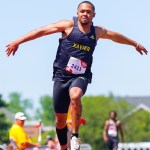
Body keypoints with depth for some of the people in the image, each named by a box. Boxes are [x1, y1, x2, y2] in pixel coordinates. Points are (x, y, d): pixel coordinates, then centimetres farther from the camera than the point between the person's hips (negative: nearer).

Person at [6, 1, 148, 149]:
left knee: (75, 96, -35)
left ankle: (75, 136, -25)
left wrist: (135, 44, 42)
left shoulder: (97, 31, 10)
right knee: (60, 119, 3)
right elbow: (42, 30, -4)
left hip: (80, 77, 0)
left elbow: (116, 36, 29)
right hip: (61, 76, 0)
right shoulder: (69, 25, -1)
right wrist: (18, 41, -10)